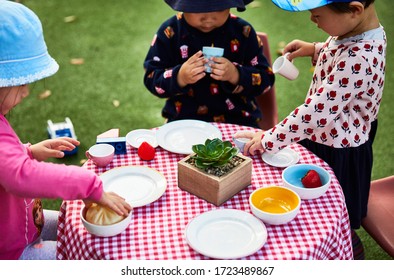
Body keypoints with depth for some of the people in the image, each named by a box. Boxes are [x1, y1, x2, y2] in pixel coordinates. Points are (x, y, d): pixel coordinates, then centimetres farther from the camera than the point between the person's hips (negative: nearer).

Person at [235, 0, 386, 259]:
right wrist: (315, 49, 1)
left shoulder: (359, 60, -36)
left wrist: (268, 140, -26)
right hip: (326, 138, 9)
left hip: (337, 152, -9)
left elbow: (316, 112, -33)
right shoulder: (356, 29, -6)